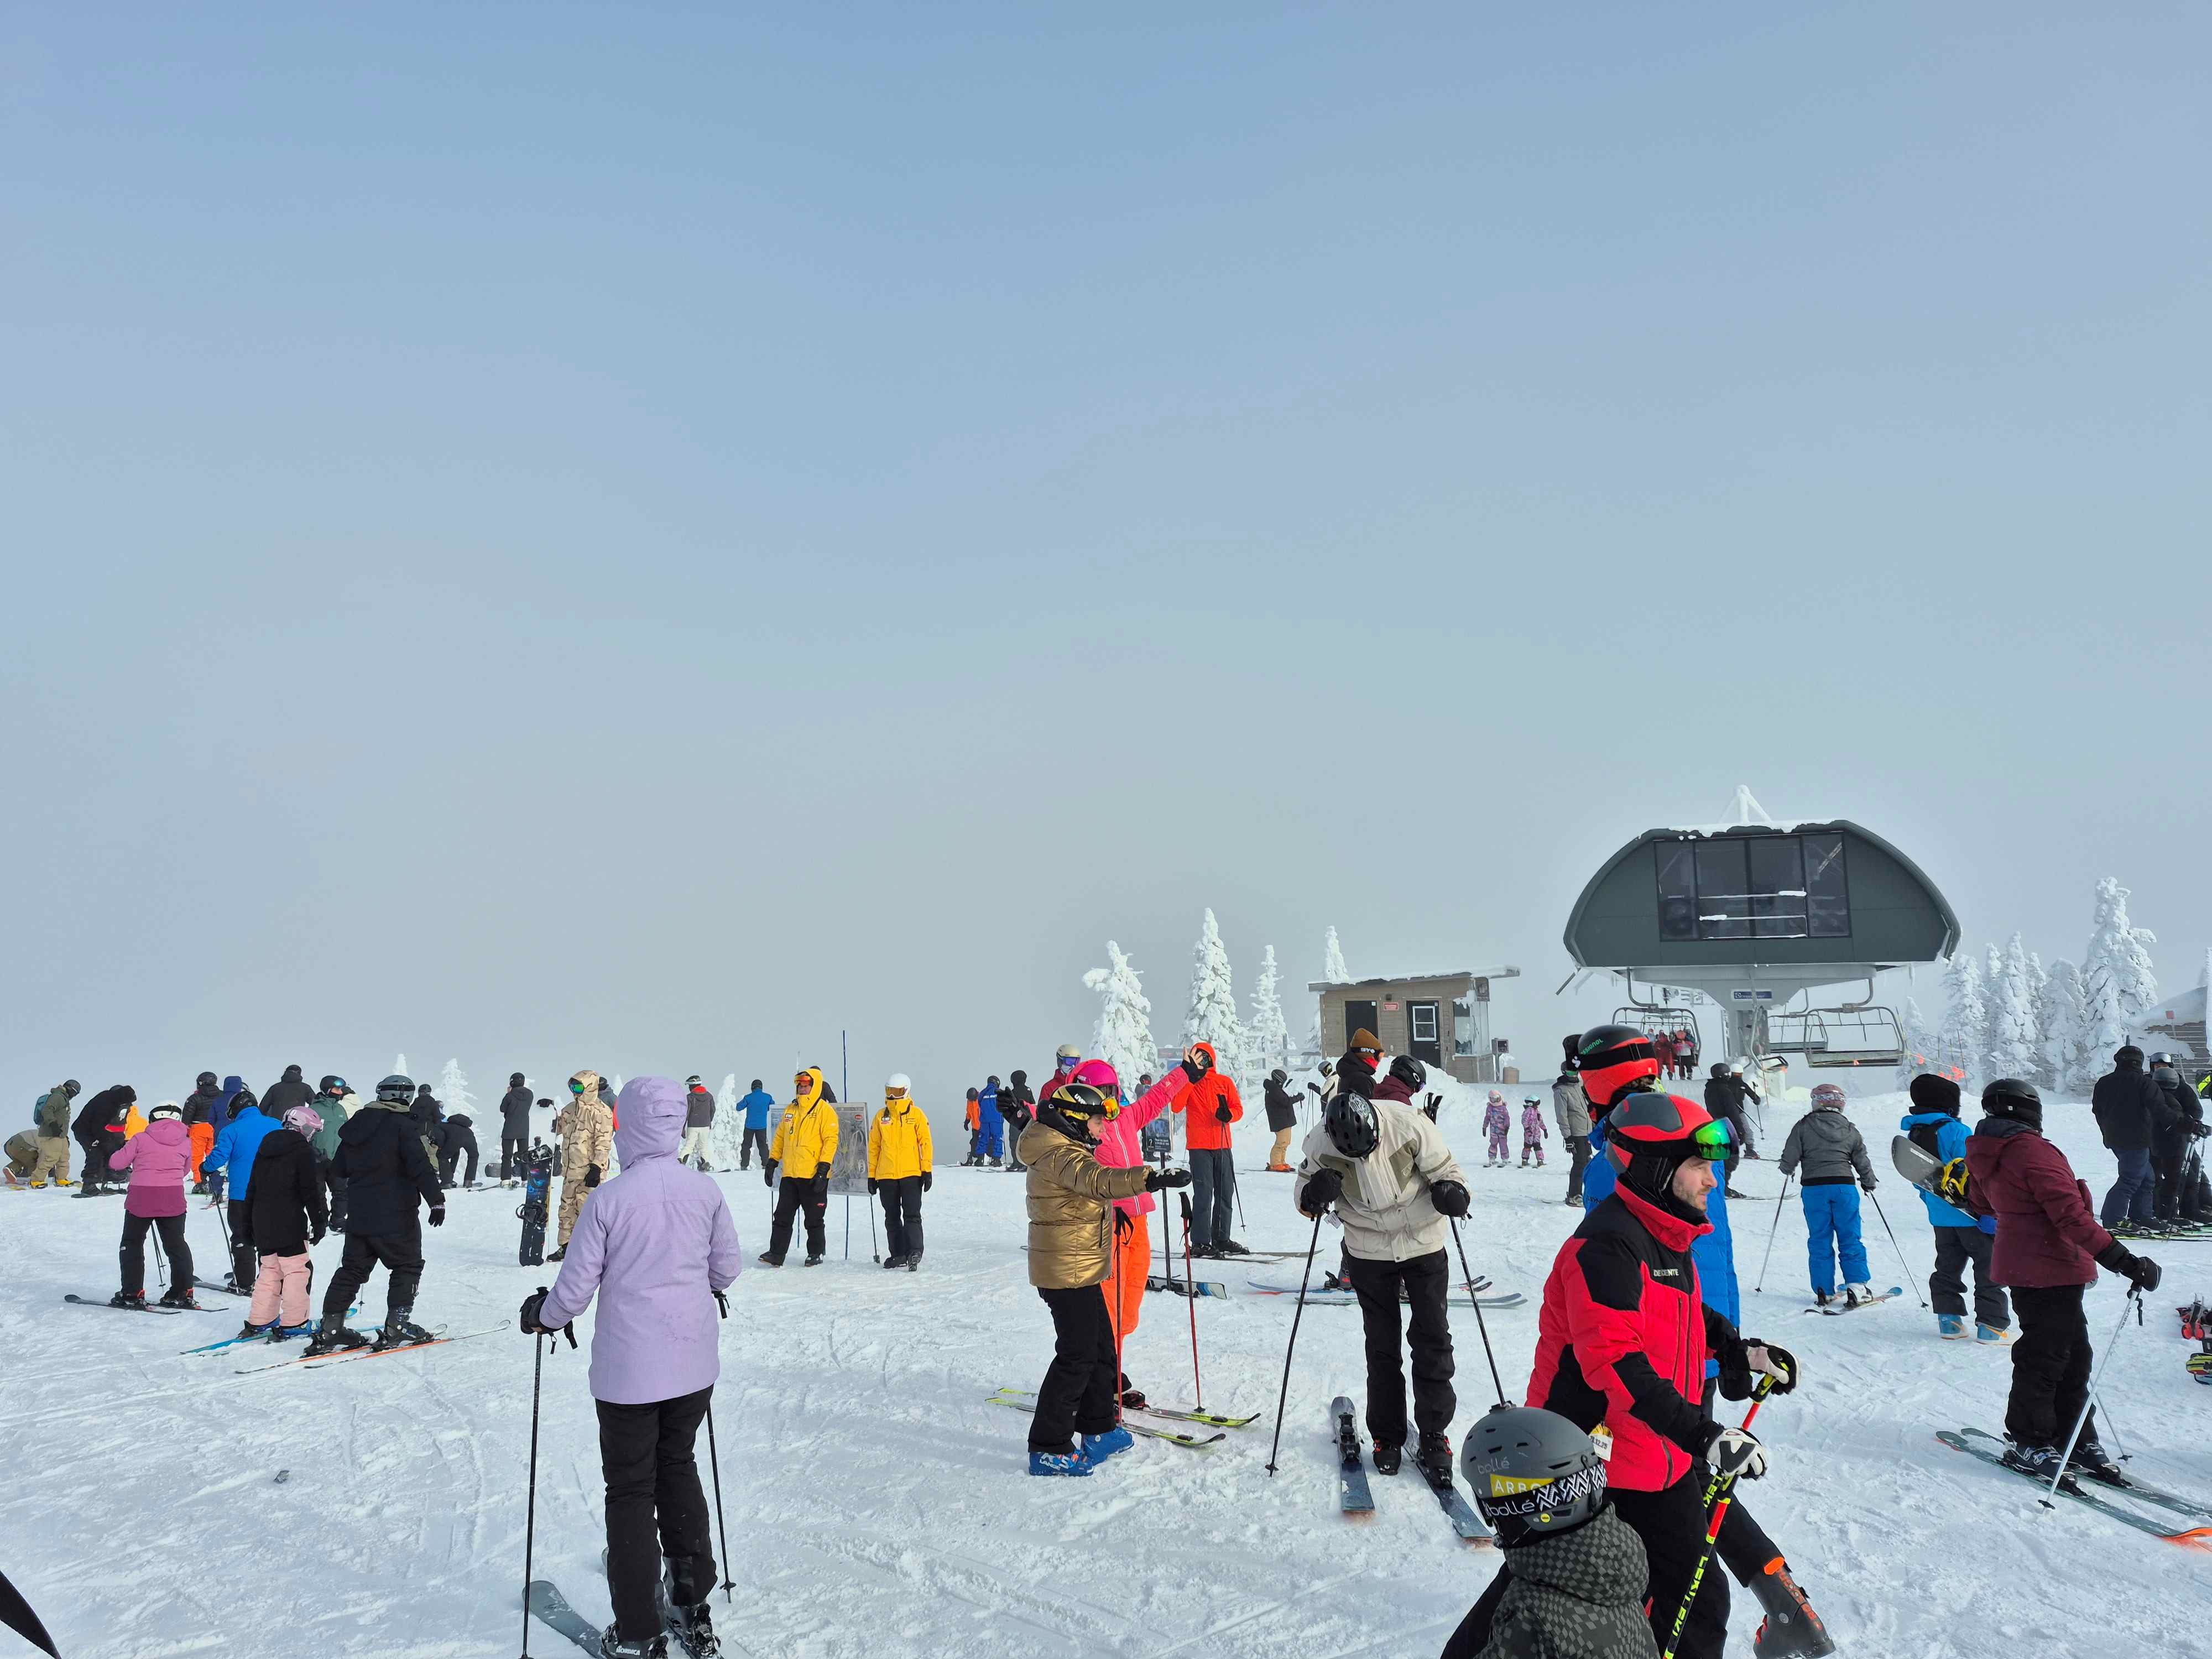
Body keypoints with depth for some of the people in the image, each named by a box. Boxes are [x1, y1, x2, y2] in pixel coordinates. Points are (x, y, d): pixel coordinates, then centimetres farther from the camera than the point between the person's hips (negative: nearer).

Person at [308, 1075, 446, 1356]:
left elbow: (338, 1169, 19)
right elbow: (421, 1168, -20)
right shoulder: (402, 1125, -13)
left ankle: (330, 1329, 11)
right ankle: (396, 1328, 1)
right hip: (395, 1217, -7)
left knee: (352, 1269, 14)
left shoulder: (357, 1124, 10)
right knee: (407, 1266, 6)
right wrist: (437, 1200, -17)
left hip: (359, 1215, 7)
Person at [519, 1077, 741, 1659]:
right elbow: (728, 1267, 6)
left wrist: (542, 1316, 10)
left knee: (630, 1490, 10)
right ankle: (693, 1607, 29)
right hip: (694, 1364, 4)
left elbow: (577, 1286, -11)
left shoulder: (608, 1199, -17)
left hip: (628, 1370, -4)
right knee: (678, 1466, 22)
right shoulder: (705, 1190, -6)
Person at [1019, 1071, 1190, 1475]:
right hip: (1069, 1272, -11)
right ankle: (1048, 1449, 0)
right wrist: (1151, 1178, -50)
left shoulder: (1063, 1151, 13)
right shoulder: (1060, 1156, -20)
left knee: (1101, 1347, 18)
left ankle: (1098, 1429, 30)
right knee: (1077, 1355, -6)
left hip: (1079, 1270, 11)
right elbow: (1097, 1180, -40)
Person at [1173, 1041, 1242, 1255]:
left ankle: (1221, 1239, 20)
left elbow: (1238, 1109, 7)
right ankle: (1200, 1242, -5)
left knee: (1226, 1194, 9)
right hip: (1199, 1146, -4)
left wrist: (1228, 1114, -15)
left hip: (1223, 1146, 4)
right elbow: (1176, 1107, -13)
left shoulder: (1225, 1082, 10)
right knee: (1204, 1194, -8)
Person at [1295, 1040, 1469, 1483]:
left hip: (1425, 1246, -1)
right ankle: (1387, 1437, 23)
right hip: (1369, 1252, 1)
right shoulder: (1321, 1140, -20)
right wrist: (1315, 1193, -29)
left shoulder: (1409, 1124, -26)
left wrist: (1451, 1192, -34)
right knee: (1381, 1346, 9)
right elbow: (1303, 1193, -6)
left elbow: (1445, 1170, -12)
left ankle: (1434, 1438, 14)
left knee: (1432, 1341, 1)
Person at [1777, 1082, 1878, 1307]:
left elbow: (1789, 1159, -3)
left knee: (1819, 1240, 7)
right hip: (1844, 1187, 1)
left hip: (1813, 1189, -1)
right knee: (1850, 1239, 9)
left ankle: (1824, 1291, 7)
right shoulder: (1850, 1130, 5)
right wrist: (1869, 1183, 31)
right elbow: (1862, 1162, 12)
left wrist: (1786, 1170, 20)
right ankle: (1857, 1286, 2)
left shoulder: (1803, 1127, -1)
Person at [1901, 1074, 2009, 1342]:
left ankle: (1948, 1320, 16)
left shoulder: (1913, 1134, 5)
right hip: (1972, 1215, -7)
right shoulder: (1955, 1131, -19)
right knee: (1990, 1269, 3)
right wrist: (1991, 1216, -16)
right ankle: (1991, 1324, 4)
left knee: (1948, 1268, 16)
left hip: (1940, 1216, 7)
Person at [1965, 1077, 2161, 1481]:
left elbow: (1982, 1204, 28)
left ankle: (2074, 1440, 23)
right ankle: (2029, 1443, 9)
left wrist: (1961, 1194, 51)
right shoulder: (2032, 1150, -18)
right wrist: (2119, 1258, -29)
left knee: (2073, 1355, 16)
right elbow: (2070, 1213, -27)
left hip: (2021, 1264, 9)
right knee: (2045, 1358, 0)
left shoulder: (1986, 1153, 10)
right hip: (2050, 1270, -9)